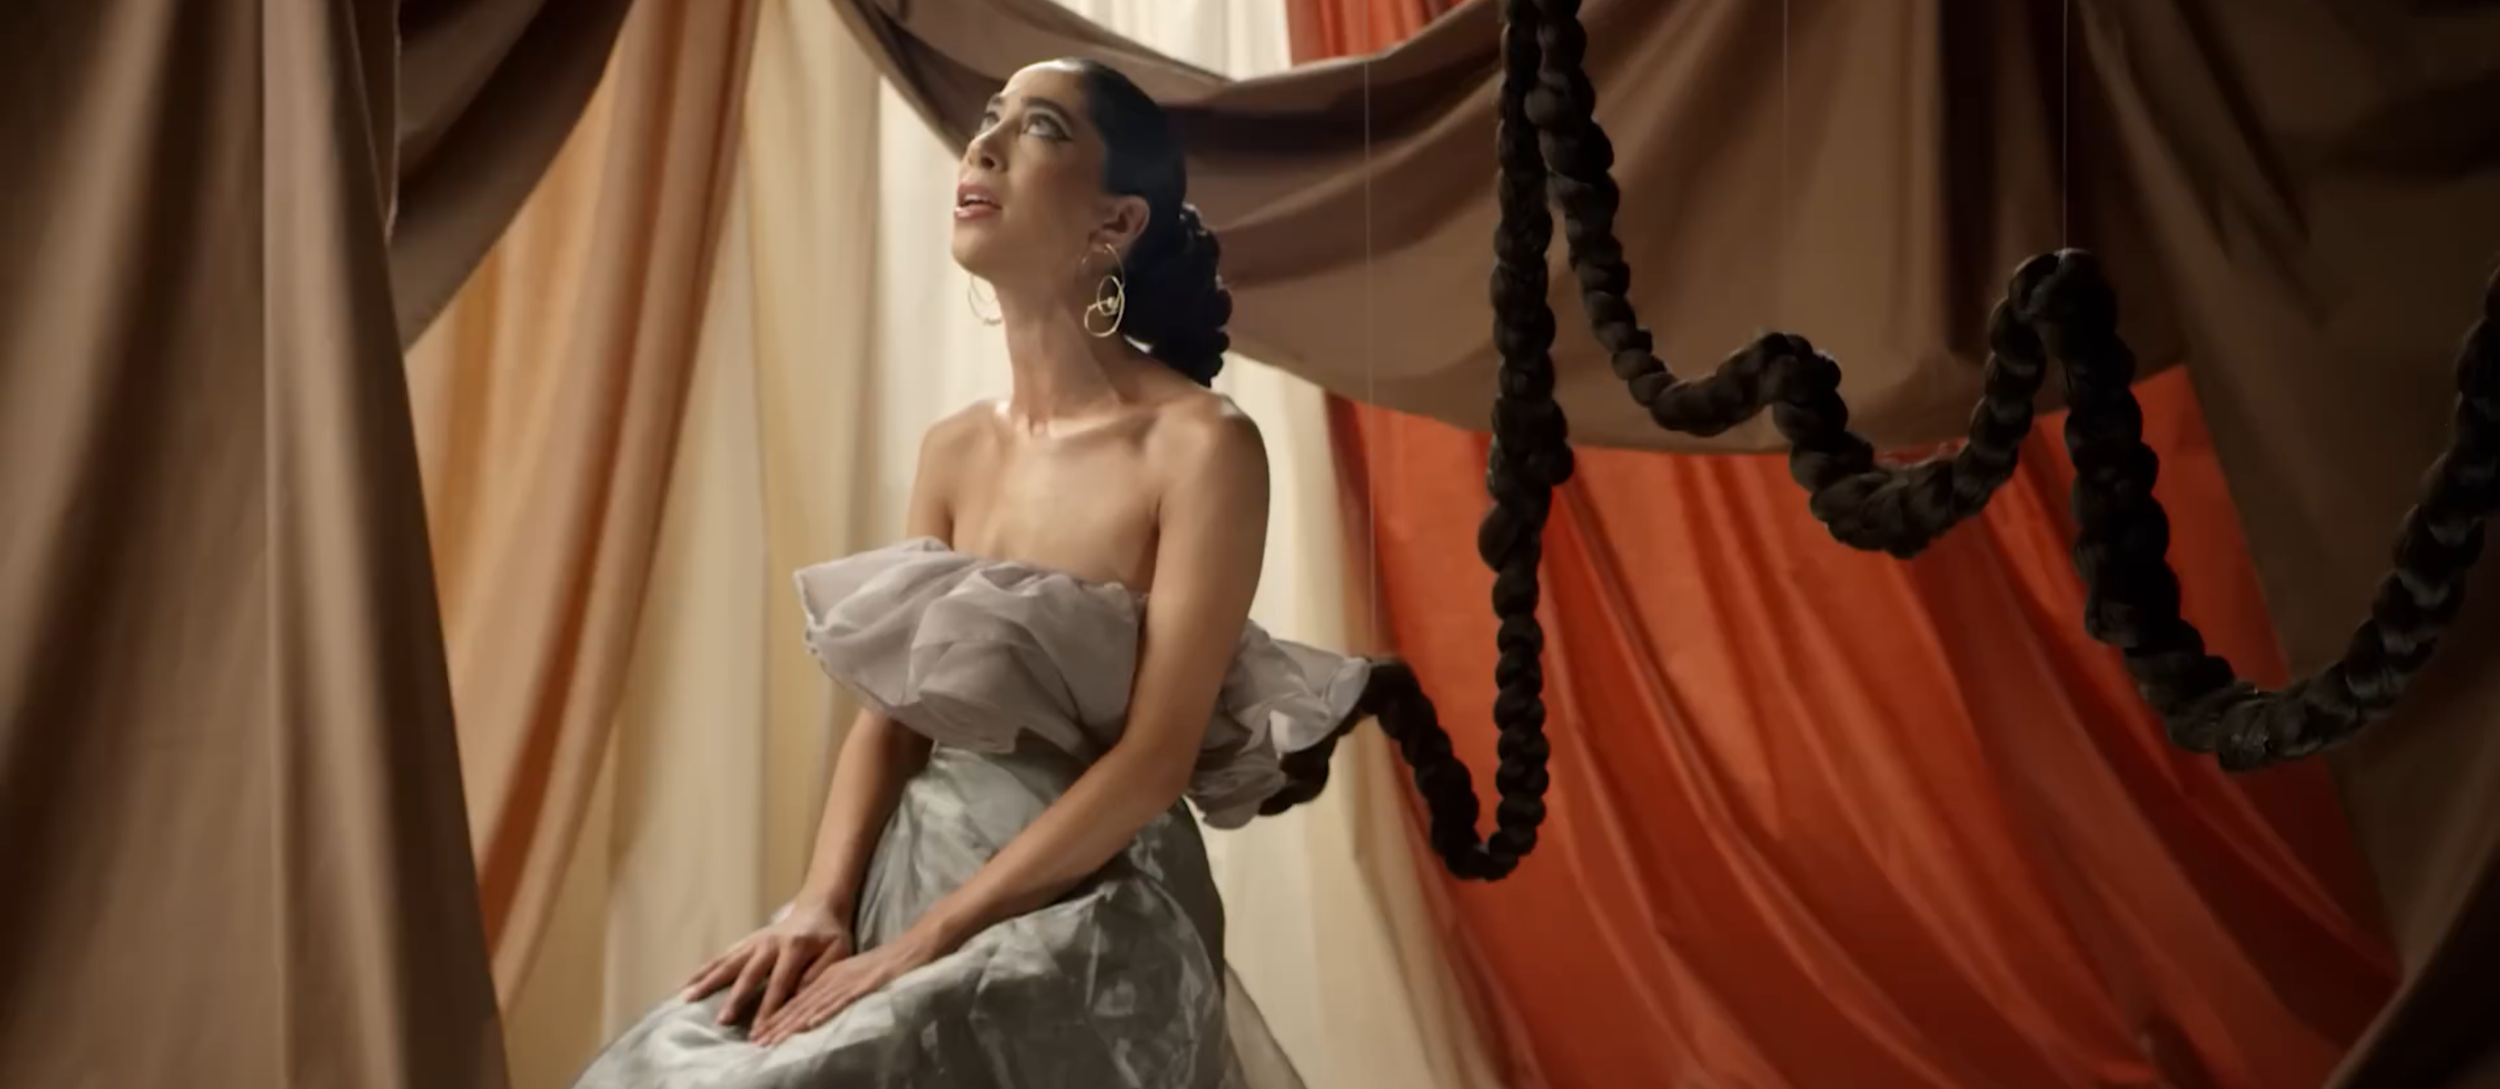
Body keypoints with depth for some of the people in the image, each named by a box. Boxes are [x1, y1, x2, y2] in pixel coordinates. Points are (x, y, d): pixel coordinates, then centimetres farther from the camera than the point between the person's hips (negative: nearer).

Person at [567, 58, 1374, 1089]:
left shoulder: (1202, 445, -14)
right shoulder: (953, 450, 6)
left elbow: (1153, 758, -17)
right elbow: (891, 711, 5)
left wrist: (924, 943, -18)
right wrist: (821, 905, -10)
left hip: (1090, 917, -5)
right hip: (909, 876, 6)